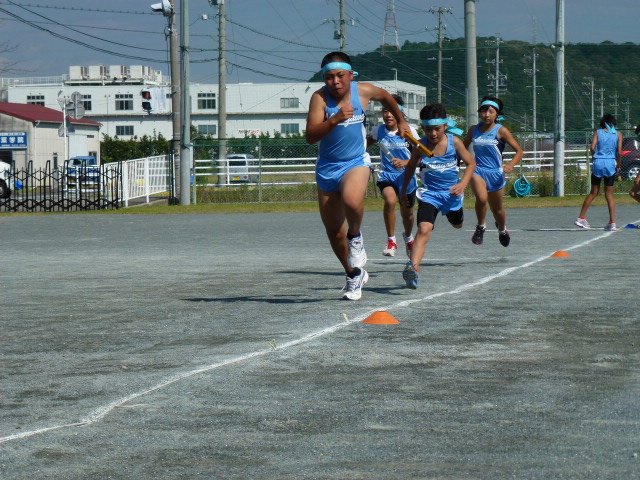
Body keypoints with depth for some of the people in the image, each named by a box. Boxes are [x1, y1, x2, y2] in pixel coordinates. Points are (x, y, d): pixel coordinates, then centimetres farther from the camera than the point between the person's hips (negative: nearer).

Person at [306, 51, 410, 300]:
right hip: (328, 167, 1)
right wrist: (335, 120, -38)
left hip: (356, 161, -1)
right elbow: (310, 136, -25)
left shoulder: (363, 91, -7)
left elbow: (386, 97, 18)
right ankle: (354, 275, 30)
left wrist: (401, 121, 26)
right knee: (334, 232, 7)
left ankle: (356, 238, -4)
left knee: (352, 200, -35)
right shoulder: (320, 97, -14)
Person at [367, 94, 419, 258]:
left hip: (406, 176, 0)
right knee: (390, 201, -30)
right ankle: (391, 241, -16)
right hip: (387, 175, 0)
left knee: (407, 212, 14)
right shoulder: (379, 131, -4)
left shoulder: (409, 131, -11)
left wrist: (405, 162, -28)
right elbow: (367, 143, 18)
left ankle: (408, 237, 49)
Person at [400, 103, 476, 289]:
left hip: (452, 192, 2)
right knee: (424, 230, -24)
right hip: (429, 194, -2)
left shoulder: (454, 142, -12)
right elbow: (410, 167, 6)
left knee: (457, 225, 29)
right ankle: (413, 268, -40)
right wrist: (404, 190, 13)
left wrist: (463, 183, -16)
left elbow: (471, 163, -1)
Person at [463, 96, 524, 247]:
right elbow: (463, 148, 19)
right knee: (482, 198, -30)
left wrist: (511, 165, -26)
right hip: (478, 170, 1)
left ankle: (502, 229, 49)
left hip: (496, 173, -1)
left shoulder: (501, 131, -8)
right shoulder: (474, 130, 2)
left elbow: (519, 151, -8)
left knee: (497, 209, 15)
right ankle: (481, 227, -5)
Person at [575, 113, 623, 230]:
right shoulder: (618, 134, 2)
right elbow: (619, 151, -7)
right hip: (611, 165, 0)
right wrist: (619, 164, 6)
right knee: (609, 194, 7)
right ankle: (612, 222, 1)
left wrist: (595, 156, 9)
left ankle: (581, 218, 13)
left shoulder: (598, 132, 3)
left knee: (594, 192, 12)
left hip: (598, 164, 0)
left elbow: (592, 148, -9)